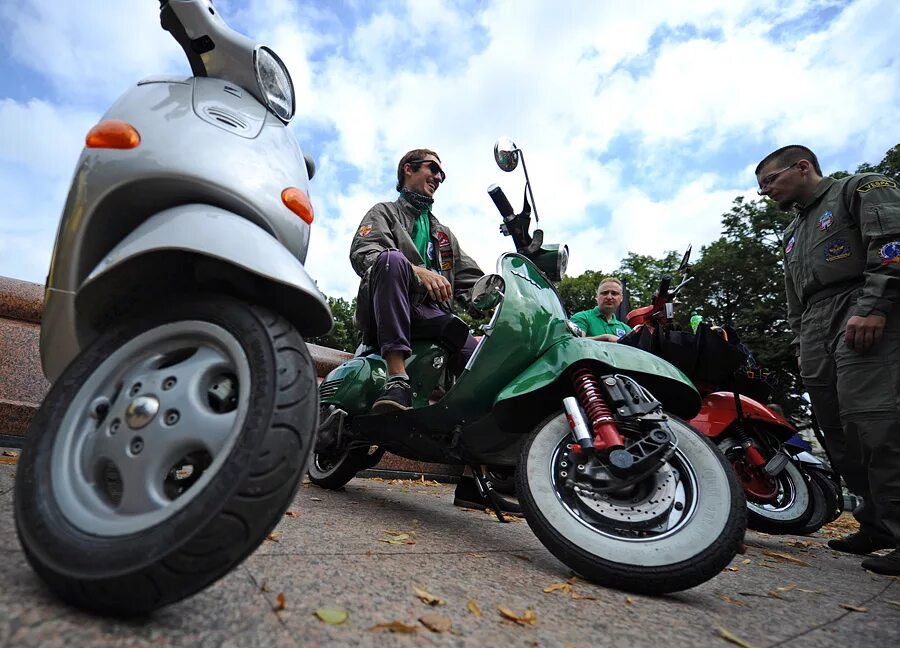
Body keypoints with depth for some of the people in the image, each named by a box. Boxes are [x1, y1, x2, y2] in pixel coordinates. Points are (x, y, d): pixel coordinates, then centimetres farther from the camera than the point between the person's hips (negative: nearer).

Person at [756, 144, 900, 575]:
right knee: (839, 435, 2)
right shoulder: (793, 234, 31)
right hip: (815, 329, 7)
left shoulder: (864, 188, 10)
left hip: (865, 319, -7)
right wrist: (802, 345, 21)